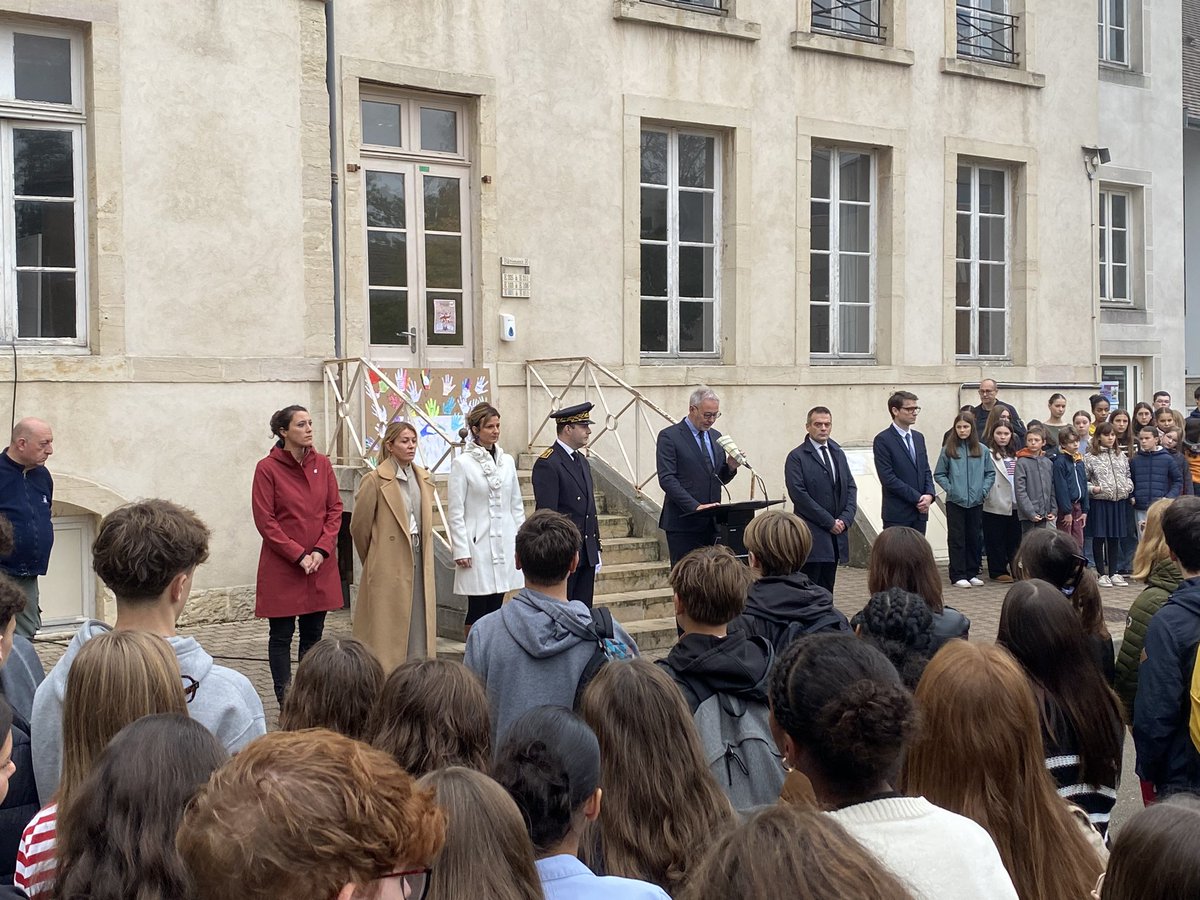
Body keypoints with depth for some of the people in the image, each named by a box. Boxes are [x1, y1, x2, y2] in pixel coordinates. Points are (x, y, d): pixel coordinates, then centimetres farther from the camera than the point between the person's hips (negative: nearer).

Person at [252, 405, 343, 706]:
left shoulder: (322, 464, 4)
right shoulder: (267, 468, -8)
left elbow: (335, 509, 5)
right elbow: (265, 521, -9)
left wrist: (321, 550, -8)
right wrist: (298, 555, -13)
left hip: (321, 565, 4)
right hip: (281, 567, -4)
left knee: (313, 633, 11)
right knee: (281, 635, 3)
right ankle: (286, 704, 10)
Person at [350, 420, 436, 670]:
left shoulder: (422, 478, 10)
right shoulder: (375, 480, -9)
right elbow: (359, 525, -2)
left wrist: (424, 558, 16)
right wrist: (372, 559, 9)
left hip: (419, 565, 6)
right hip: (389, 568, -6)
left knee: (418, 632, 7)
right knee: (386, 635, -1)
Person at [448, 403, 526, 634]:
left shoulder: (507, 461, 9)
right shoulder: (462, 463, -5)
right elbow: (455, 511, -6)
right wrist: (461, 550, -11)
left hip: (504, 544, 5)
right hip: (477, 545, -5)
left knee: (496, 609, 8)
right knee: (477, 610, 0)